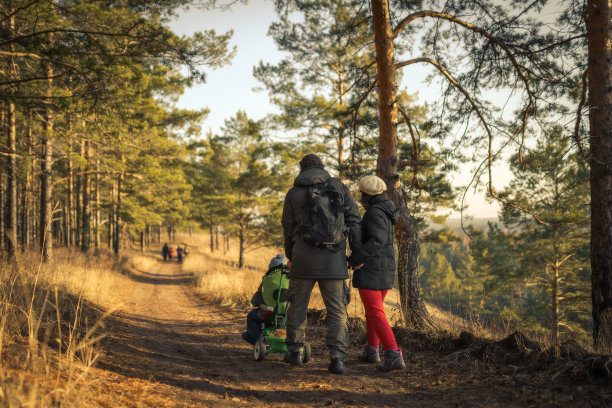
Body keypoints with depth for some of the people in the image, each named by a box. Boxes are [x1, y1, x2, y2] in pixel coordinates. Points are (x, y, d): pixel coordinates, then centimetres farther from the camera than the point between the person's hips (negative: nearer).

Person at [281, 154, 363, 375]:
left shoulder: (293, 193, 5)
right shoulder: (339, 188, 5)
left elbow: (288, 229, 11)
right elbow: (354, 221, 1)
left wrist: (290, 256, 26)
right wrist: (357, 255, 4)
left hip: (303, 258, 0)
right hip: (334, 259, 0)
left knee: (298, 306, 15)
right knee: (337, 310, 4)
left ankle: (295, 352, 21)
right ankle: (337, 358, -5)